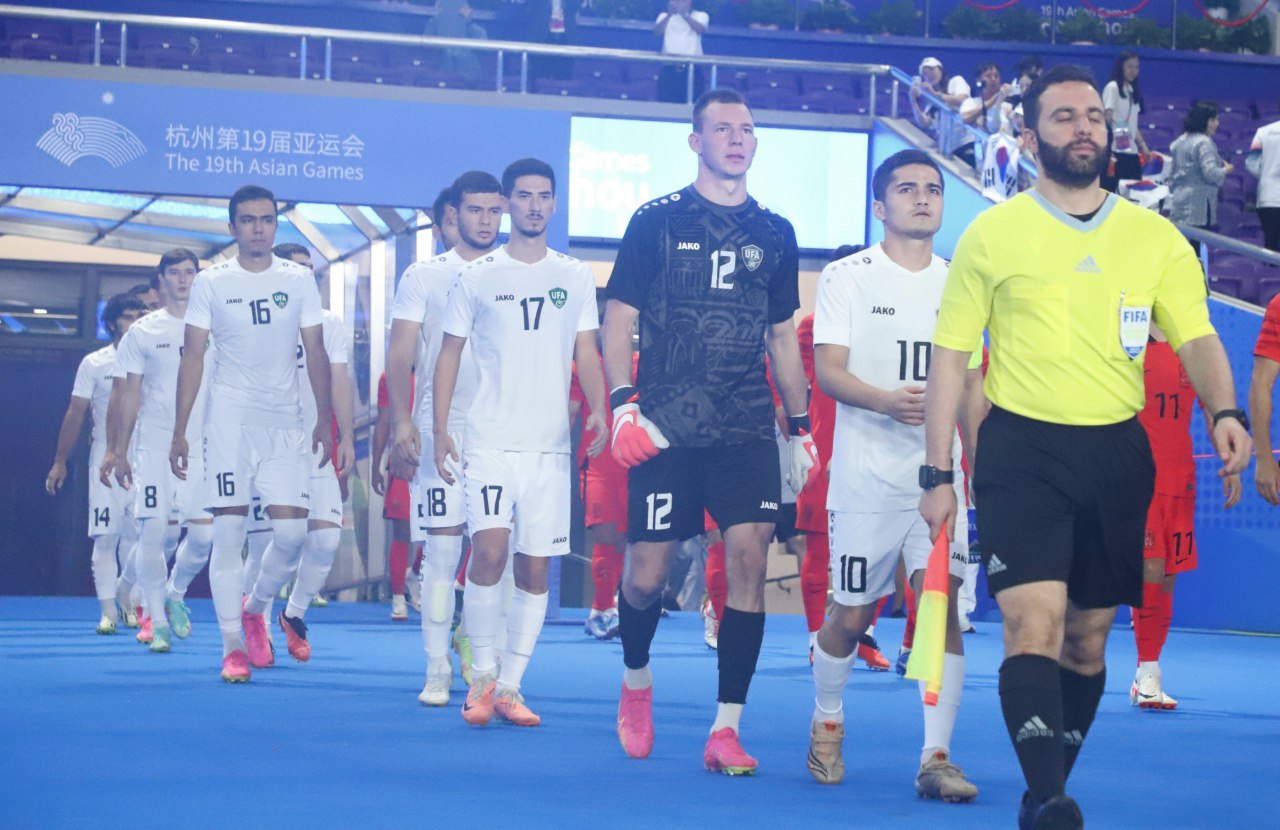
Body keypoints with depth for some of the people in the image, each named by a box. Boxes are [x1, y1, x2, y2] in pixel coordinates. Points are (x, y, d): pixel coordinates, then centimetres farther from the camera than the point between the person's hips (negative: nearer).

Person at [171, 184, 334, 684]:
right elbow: (193, 357, 2)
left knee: (292, 531, -5)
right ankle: (232, 645, 2)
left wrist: (324, 420, 3)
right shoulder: (210, 283, 2)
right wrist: (179, 432, -2)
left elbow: (315, 353, 9)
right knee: (228, 533, -5)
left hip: (285, 422, 2)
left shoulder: (299, 280, 7)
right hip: (229, 419, -2)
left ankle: (255, 608, 22)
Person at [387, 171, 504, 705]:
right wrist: (402, 421, -11)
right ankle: (437, 670, 3)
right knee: (441, 550, -3)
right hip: (441, 430, -2)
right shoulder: (423, 276, 5)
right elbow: (401, 353, 1)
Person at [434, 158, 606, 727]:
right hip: (490, 440, -2)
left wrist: (598, 411, -8)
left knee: (535, 568, 2)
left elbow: (587, 353, 10)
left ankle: (510, 686, 12)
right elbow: (449, 355, 6)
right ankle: (481, 674, -2)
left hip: (550, 444, 2)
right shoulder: (477, 277, 4)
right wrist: (439, 430, -3)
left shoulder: (575, 278, 9)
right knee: (489, 549, -18)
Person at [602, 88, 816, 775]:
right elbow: (618, 318, 2)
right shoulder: (656, 222, 3)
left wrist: (801, 427, 15)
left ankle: (726, 731, -7)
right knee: (646, 572, -1)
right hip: (666, 430, -2)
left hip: (748, 430, 2)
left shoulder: (774, 234, 13)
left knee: (749, 556, -12)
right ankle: (636, 680, 32)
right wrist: (622, 404, -11)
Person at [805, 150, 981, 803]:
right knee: (851, 615, 4)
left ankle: (936, 757, -9)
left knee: (942, 600, -12)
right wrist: (887, 400, -26)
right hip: (866, 476, -2)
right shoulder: (846, 277, 1)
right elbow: (827, 370, -8)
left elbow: (969, 384, 16)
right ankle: (826, 724, 30)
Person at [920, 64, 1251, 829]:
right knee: (1035, 622, -19)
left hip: (1117, 452, 3)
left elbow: (1197, 337, 4)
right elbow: (951, 357, 4)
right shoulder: (991, 235, 1)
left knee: (1089, 635, 9)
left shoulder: (1155, 237, 7)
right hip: (1022, 450, -3)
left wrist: (1224, 411, -17)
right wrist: (938, 473, 0)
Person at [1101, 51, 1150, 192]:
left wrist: (1143, 146, 11)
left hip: (1131, 151, 8)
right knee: (1110, 190, -9)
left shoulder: (1133, 90, 17)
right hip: (1115, 151, -7)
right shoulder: (1112, 88, -5)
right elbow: (1106, 120, -12)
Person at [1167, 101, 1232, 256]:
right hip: (1198, 205, -9)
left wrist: (1173, 192, 28)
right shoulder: (1204, 143, -12)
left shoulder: (1181, 140, 15)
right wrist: (1226, 170, -2)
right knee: (1197, 249, -6)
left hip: (1179, 201, 9)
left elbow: (1172, 172, 21)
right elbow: (1210, 173, -20)